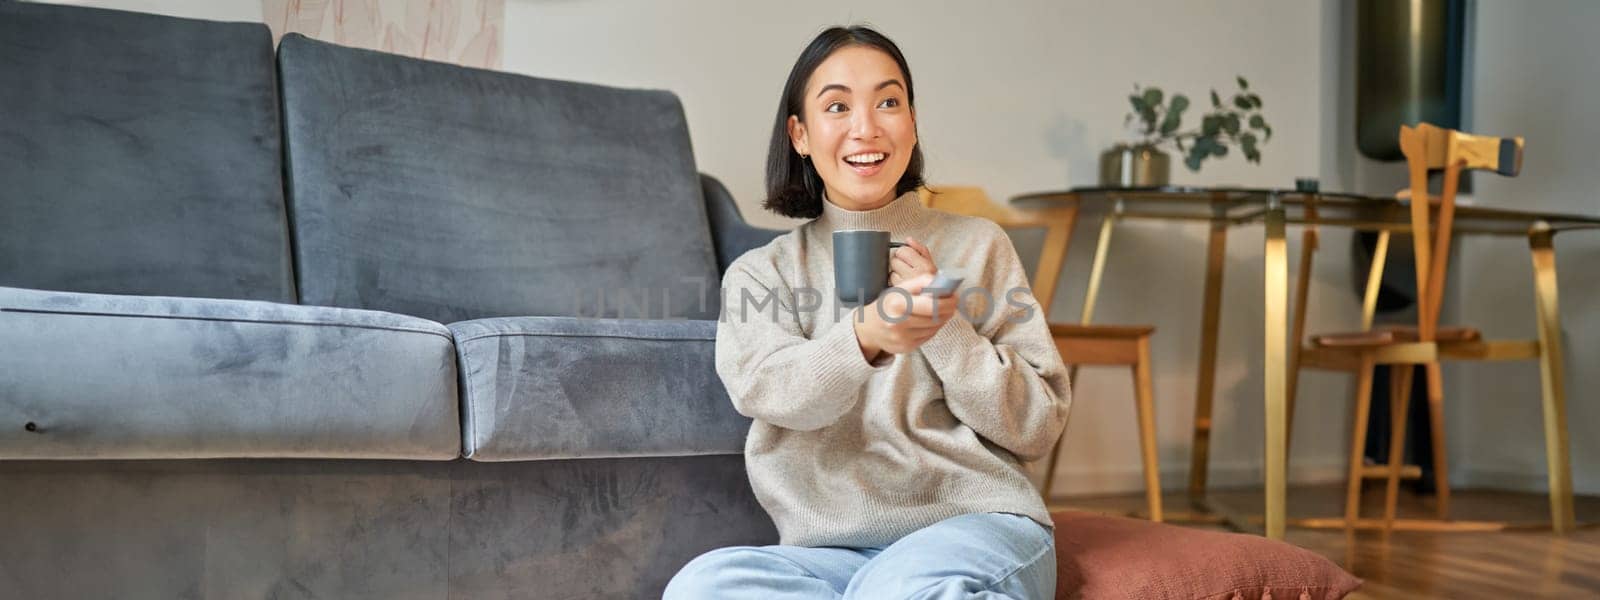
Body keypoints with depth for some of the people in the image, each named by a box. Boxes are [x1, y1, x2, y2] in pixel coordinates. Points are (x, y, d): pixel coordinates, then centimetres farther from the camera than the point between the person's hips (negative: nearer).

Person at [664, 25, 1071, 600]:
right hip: (833, 549, 3)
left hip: (977, 524, -3)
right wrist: (865, 334, -32)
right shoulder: (759, 272, 12)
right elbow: (769, 391, -11)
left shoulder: (978, 245, 10)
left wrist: (942, 324, -10)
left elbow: (1038, 428, 5)